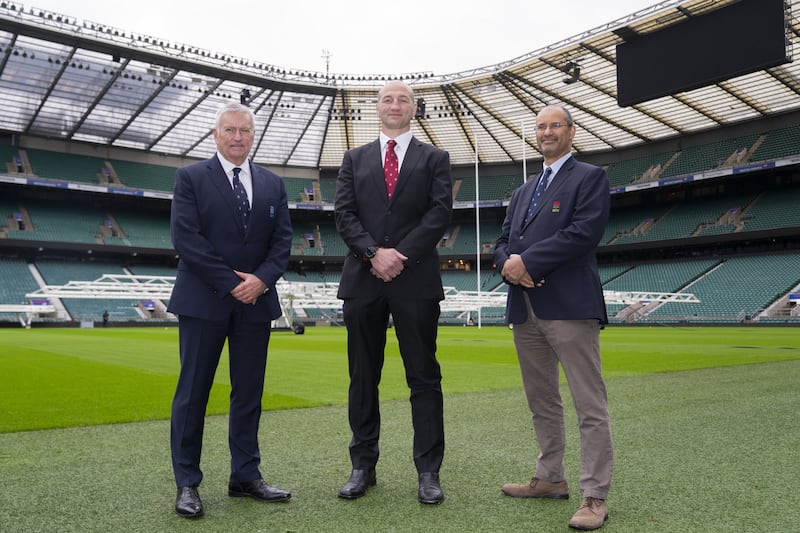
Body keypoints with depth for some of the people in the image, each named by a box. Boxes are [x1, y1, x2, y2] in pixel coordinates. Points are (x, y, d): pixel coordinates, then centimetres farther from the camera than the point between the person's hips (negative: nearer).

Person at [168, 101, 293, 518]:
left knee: (249, 391, 8)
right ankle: (187, 483, 13)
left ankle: (246, 476, 19)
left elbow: (282, 240, 7)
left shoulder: (272, 184, 12)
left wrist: (262, 278, -11)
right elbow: (185, 238, -9)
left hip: (256, 300, 4)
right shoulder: (191, 177, 1)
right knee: (193, 391, 2)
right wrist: (231, 283, -14)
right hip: (204, 301, -3)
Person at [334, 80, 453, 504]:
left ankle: (428, 472, 10)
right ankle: (363, 467, 19)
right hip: (363, 279, 2)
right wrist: (374, 254, -12)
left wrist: (401, 256, -12)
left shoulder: (434, 158, 10)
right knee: (362, 377, 7)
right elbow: (344, 214, 4)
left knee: (424, 377, 2)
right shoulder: (355, 159, 15)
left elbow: (440, 213, -3)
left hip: (415, 280, -2)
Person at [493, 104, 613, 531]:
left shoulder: (590, 177, 2)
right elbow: (503, 241, 18)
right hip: (525, 307, 8)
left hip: (569, 305, -7)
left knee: (590, 406, -4)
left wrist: (527, 261, -14)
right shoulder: (523, 192, 23)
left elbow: (584, 232, -13)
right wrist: (507, 263, -6)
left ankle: (595, 496, 2)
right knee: (541, 401, 14)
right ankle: (550, 478, 26)